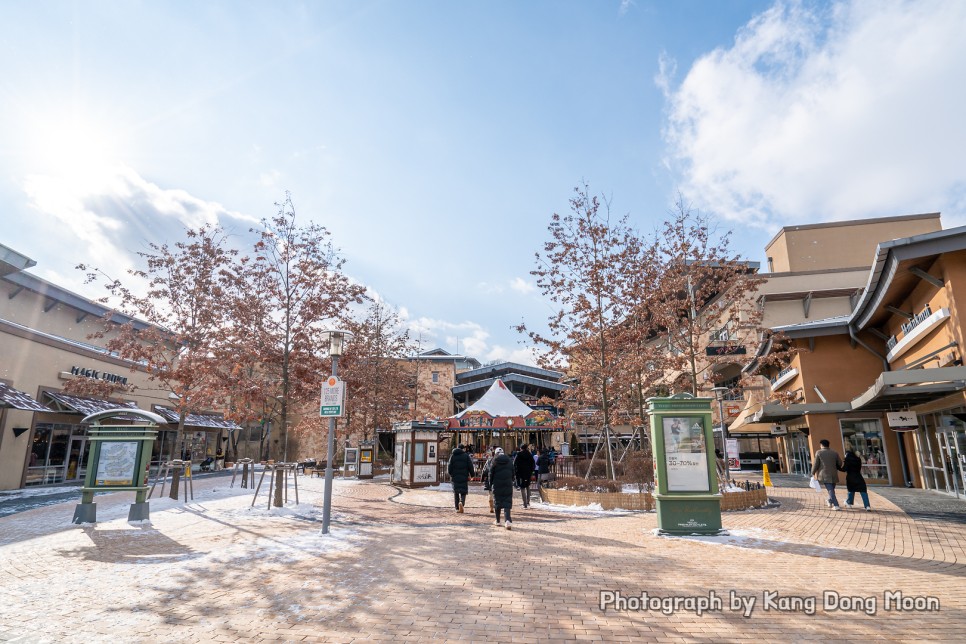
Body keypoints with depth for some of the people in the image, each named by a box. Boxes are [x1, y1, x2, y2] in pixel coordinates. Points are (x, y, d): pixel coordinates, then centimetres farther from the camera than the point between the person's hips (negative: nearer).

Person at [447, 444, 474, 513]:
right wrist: (471, 475, 4)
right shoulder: (466, 455, 0)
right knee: (463, 492, 4)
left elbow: (449, 467, 2)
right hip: (464, 477, -1)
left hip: (455, 477, 2)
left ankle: (457, 508, 10)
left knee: (456, 493, 11)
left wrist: (451, 474, 17)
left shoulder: (452, 456, 3)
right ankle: (461, 502, -23)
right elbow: (470, 466, -5)